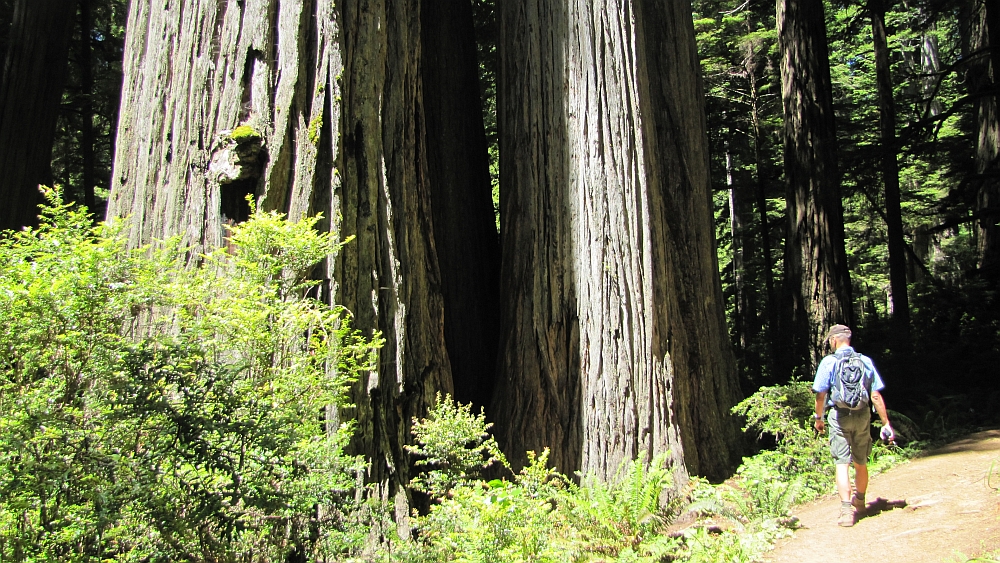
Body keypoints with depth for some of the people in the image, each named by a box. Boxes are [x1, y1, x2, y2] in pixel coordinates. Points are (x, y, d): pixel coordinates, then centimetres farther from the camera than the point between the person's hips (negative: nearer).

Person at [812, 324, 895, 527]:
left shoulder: (829, 362, -6)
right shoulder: (866, 361, 2)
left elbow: (820, 394, -6)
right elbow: (876, 396, 0)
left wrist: (818, 418, 8)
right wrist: (886, 423, 4)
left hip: (839, 417, -4)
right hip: (862, 416, 4)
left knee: (842, 464, -3)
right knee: (861, 463, 18)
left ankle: (846, 510, -11)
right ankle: (860, 503, 37)